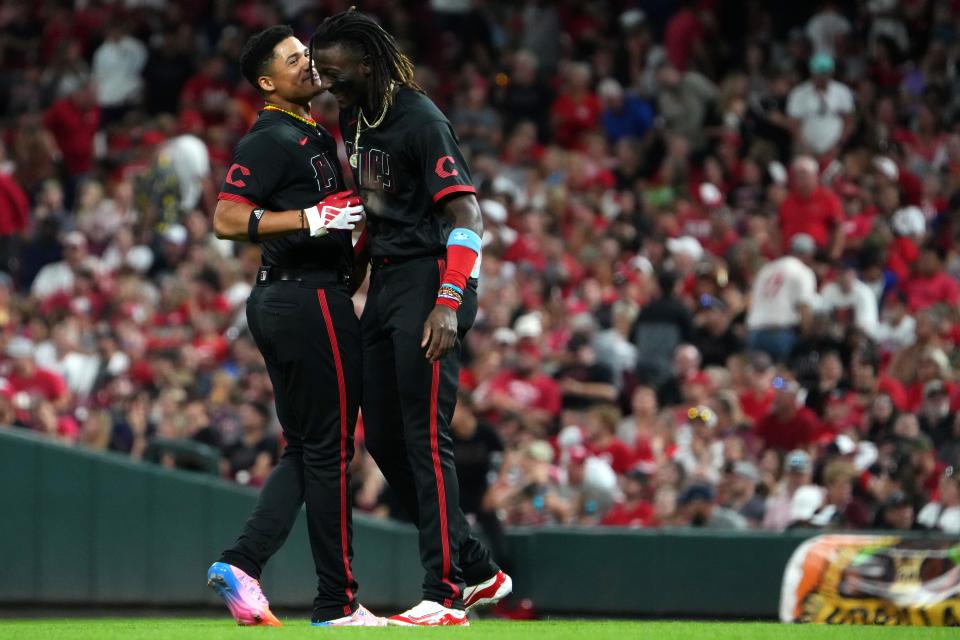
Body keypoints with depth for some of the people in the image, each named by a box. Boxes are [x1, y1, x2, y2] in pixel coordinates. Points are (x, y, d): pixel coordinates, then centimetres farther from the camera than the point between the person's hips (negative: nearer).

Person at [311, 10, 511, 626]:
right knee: (382, 436, 9)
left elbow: (467, 216, -20)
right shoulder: (355, 119, 12)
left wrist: (447, 305, -27)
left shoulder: (421, 121, -16)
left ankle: (446, 593, -6)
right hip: (384, 281, 10)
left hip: (430, 277, -10)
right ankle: (477, 570, 17)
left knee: (425, 436, -10)